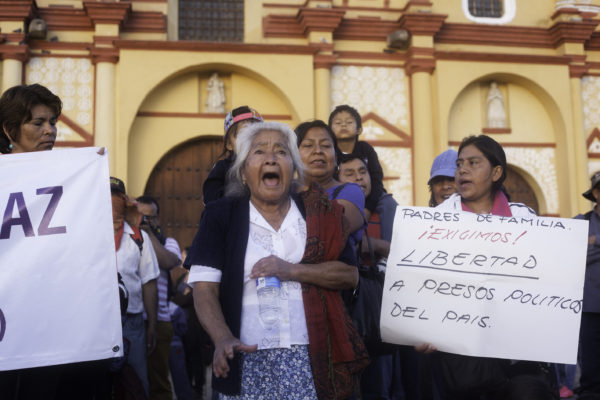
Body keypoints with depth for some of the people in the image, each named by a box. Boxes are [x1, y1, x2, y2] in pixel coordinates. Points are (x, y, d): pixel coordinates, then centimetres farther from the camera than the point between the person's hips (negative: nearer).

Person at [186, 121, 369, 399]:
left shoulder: (318, 214, 8)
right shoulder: (221, 216, 4)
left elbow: (350, 275, 1)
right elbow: (204, 288, -4)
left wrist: (291, 270, -11)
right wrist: (223, 339, -20)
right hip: (248, 362, -1)